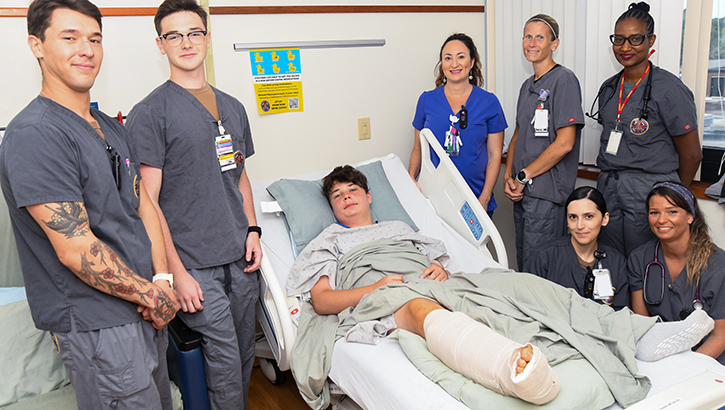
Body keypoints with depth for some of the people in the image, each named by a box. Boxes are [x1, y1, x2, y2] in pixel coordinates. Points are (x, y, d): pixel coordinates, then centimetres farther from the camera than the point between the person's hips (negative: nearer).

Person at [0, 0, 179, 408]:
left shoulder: (112, 127, 10)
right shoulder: (33, 135, -19)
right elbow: (76, 250, -22)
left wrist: (162, 280, -3)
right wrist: (152, 294, -12)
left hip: (147, 312, 8)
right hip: (97, 326, -8)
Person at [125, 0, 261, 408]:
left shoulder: (233, 107, 13)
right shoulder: (150, 113, -7)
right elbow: (147, 202, -10)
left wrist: (252, 230, 7)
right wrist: (176, 272, -14)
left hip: (240, 256, 6)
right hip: (195, 264, -6)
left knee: (245, 355, 15)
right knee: (225, 363, -1)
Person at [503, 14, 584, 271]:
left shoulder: (564, 80, -9)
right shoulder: (527, 86, 17)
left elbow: (564, 143, -16)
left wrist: (523, 176, -11)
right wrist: (508, 177, 5)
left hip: (547, 193, -8)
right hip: (521, 192, 8)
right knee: (522, 262, 16)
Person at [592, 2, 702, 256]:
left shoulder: (669, 89, -9)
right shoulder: (608, 89, 10)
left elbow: (691, 155, -3)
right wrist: (612, 181, 12)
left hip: (648, 197, -5)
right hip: (608, 192, 6)